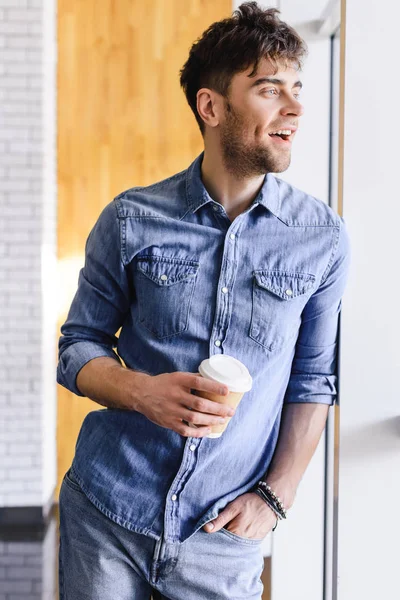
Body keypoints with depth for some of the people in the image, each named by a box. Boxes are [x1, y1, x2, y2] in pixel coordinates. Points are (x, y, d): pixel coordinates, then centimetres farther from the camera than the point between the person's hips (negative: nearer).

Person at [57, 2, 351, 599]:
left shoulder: (324, 237, -2)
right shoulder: (132, 220, -3)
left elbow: (313, 381, 5)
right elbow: (78, 348, 3)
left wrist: (275, 496, -4)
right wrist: (142, 392, -17)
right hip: (105, 513, 0)